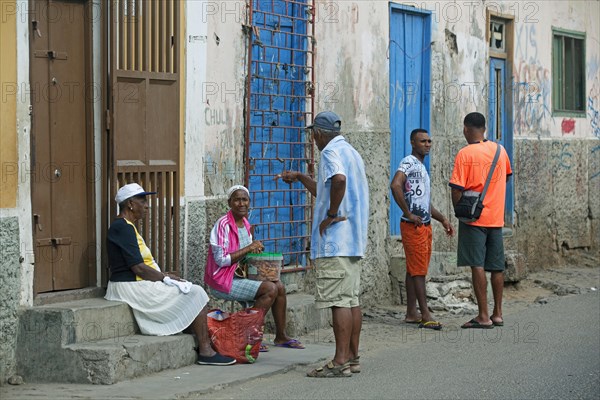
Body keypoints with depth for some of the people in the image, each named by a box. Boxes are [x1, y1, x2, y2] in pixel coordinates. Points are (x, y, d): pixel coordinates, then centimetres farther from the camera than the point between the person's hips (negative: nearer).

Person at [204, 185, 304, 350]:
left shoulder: (245, 223, 12)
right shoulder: (223, 225, -15)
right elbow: (221, 260, -22)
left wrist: (256, 250, -1)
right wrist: (248, 248, -20)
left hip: (240, 275, 9)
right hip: (222, 280, -9)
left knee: (279, 286, -2)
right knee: (270, 289, -21)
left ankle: (280, 336, 8)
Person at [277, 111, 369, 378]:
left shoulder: (331, 151, -9)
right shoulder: (352, 153, 22)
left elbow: (339, 180, -32)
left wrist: (331, 214, -22)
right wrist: (300, 178, 38)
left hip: (334, 240, -10)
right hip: (354, 240, 10)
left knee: (338, 301, -10)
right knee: (351, 299, 11)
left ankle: (340, 362, -10)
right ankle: (352, 357, 14)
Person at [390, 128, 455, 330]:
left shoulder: (422, 167, 21)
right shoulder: (409, 162, -10)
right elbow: (395, 185, -29)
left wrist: (443, 219, 19)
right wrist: (408, 214, -23)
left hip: (425, 225, 10)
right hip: (413, 225, -10)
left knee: (414, 270, 11)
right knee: (418, 270, -9)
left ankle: (411, 313, 14)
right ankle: (425, 316, -11)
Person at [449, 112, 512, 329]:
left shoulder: (465, 154, -11)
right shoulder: (500, 150, 7)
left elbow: (457, 189, -14)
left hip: (474, 217, -6)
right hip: (496, 217, 6)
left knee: (477, 265, -6)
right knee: (496, 267, 11)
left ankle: (483, 316, -10)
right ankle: (497, 313, 18)